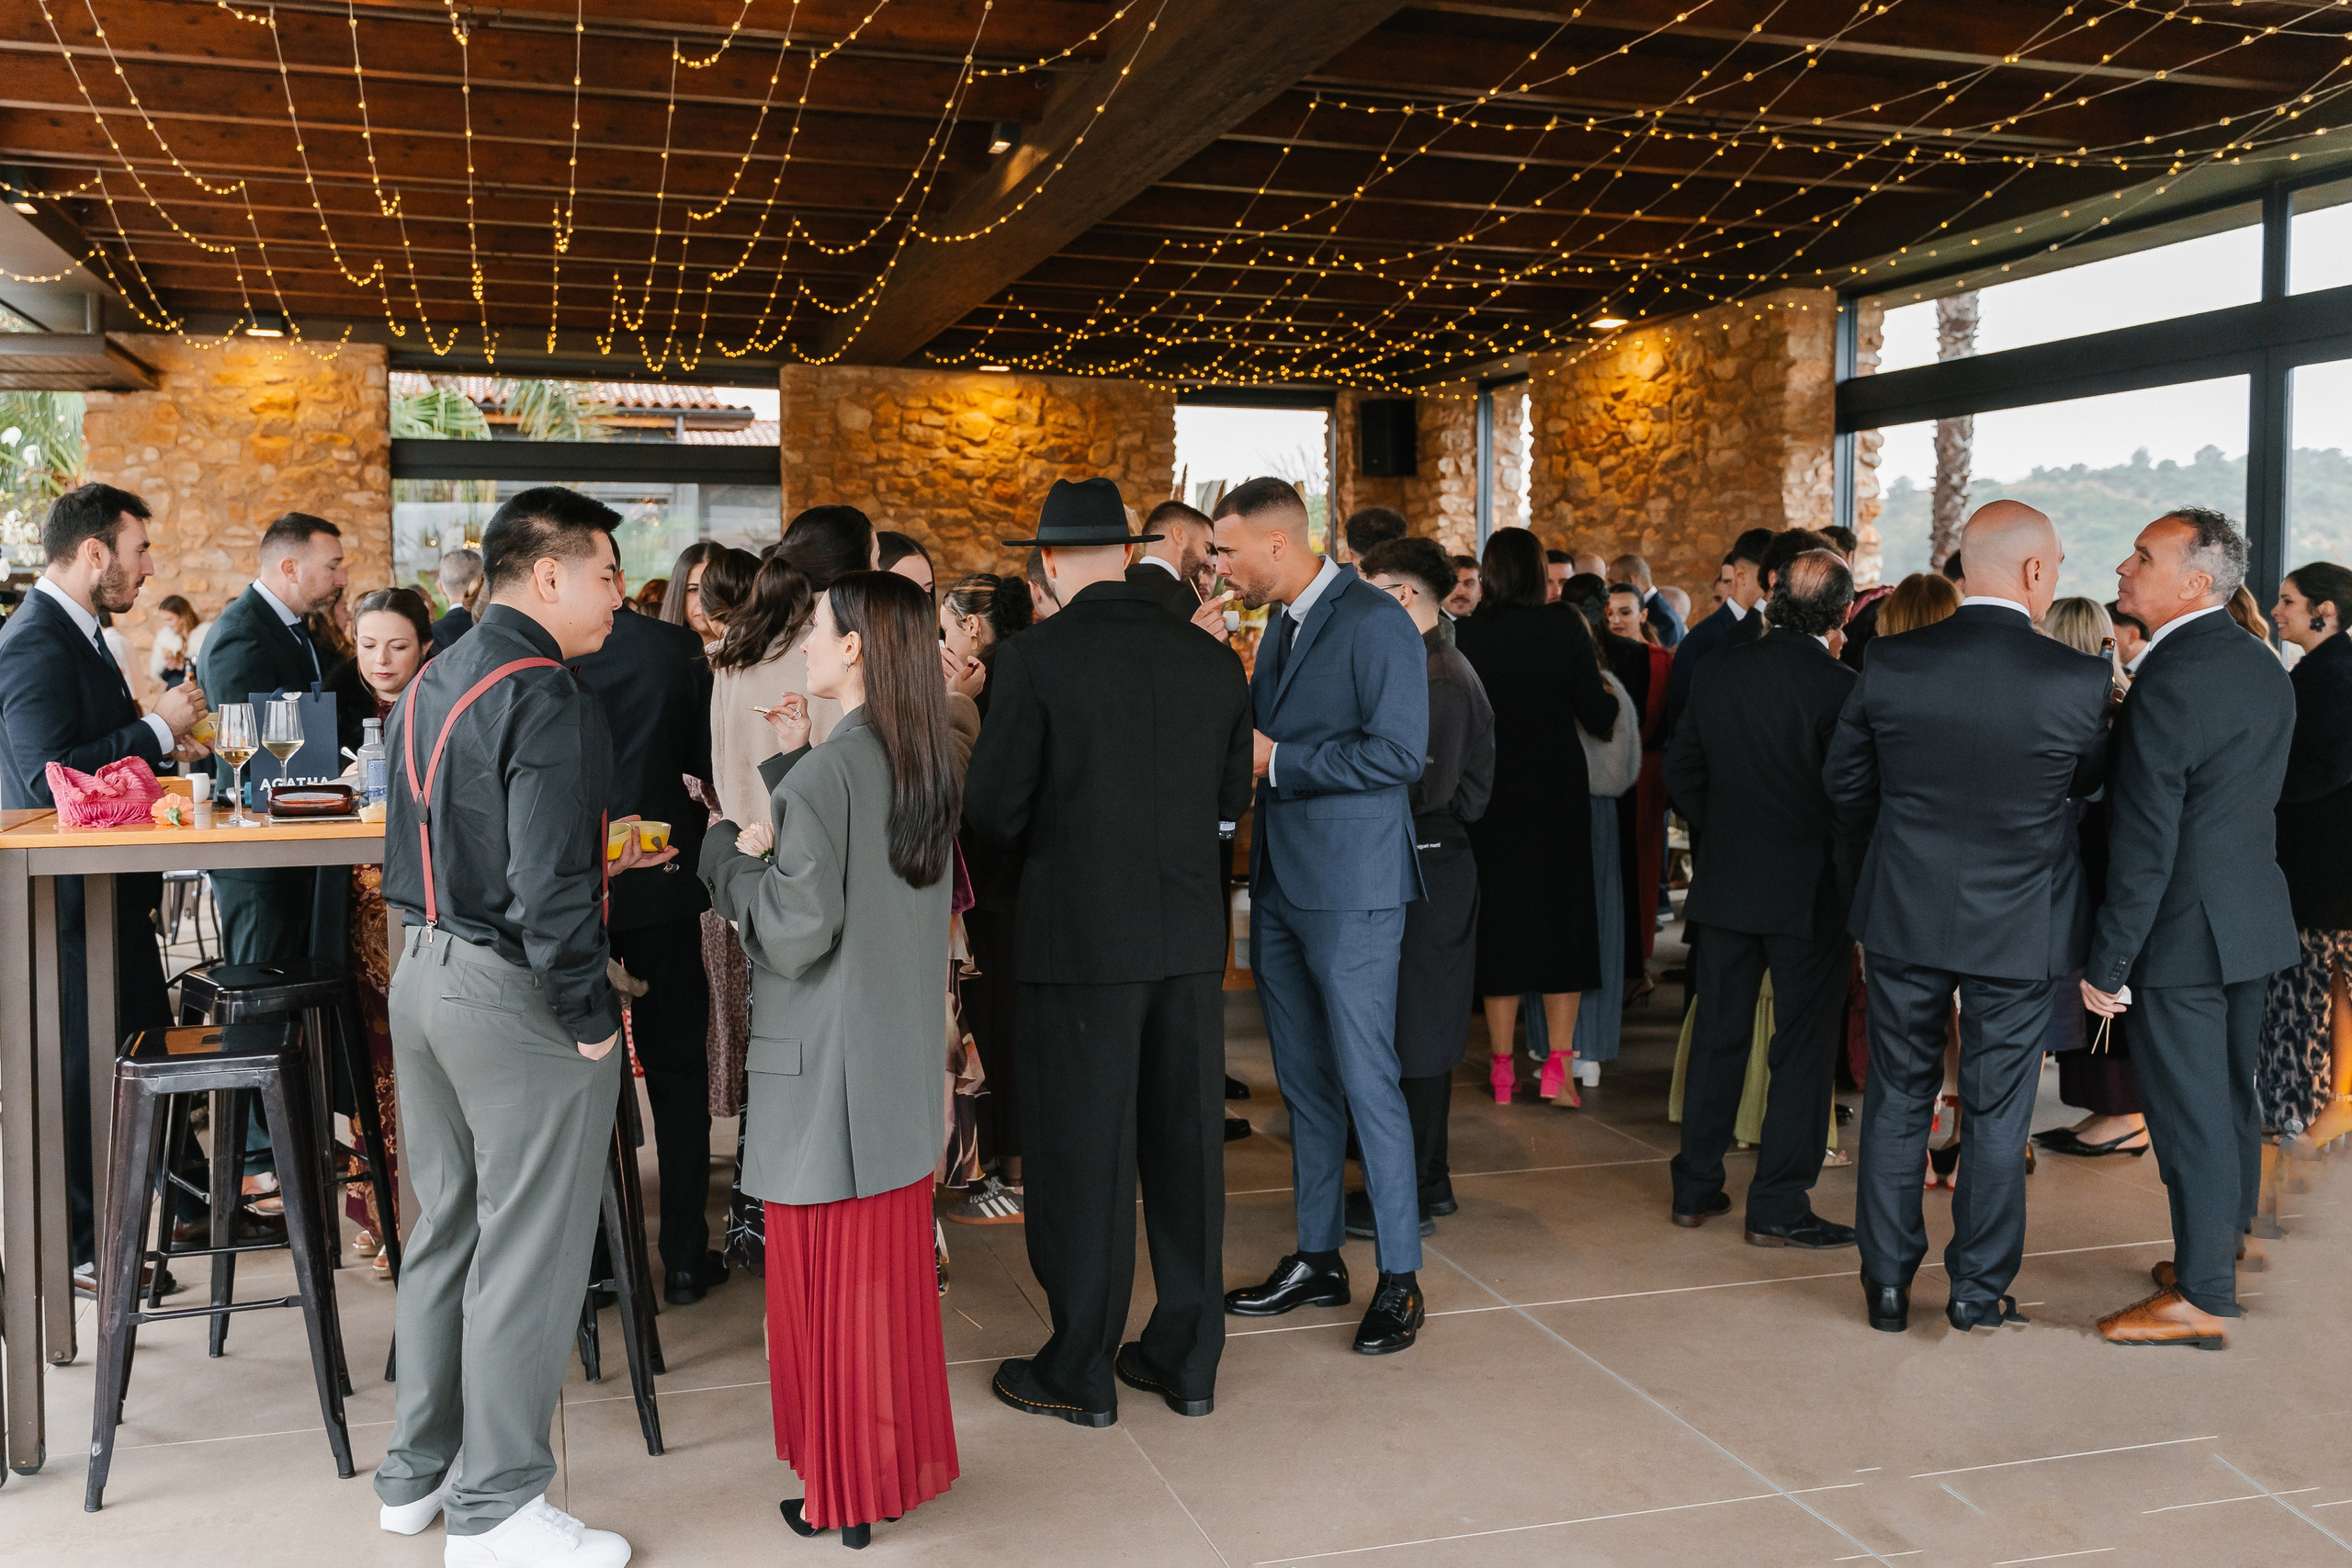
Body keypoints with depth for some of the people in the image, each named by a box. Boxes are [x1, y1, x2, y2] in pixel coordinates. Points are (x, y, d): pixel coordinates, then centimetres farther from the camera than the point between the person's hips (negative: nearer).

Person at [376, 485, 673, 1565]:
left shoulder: (428, 686, 11)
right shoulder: (547, 697, -19)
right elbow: (548, 890, -24)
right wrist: (592, 1019, -14)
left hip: (424, 975, 9)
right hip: (516, 999, -9)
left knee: (443, 1231, 20)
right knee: (525, 1255, 3)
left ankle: (416, 1473, 33)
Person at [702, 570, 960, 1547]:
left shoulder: (826, 773, -20)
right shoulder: (927, 764, 3)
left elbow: (794, 932, -21)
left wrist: (732, 850, -6)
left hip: (828, 1071, -7)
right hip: (906, 1066, 7)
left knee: (828, 1279, 6)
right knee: (893, 1267, 18)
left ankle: (843, 1495, 19)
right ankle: (900, 1460, 32)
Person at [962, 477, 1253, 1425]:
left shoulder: (1037, 659, -12)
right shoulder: (1213, 662, 2)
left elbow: (990, 807, -9)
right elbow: (1230, 796, 8)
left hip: (1080, 936, -4)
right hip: (1190, 933, 5)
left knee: (1082, 1152, 6)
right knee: (1185, 1142, 13)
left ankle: (1080, 1372, 18)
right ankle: (1187, 1356, 25)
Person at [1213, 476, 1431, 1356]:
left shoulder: (1375, 623, -13)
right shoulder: (1280, 626, 15)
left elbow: (1398, 752, -20)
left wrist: (1276, 761, -18)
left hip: (1352, 893, -9)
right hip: (1282, 886, 9)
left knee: (1367, 1082, -3)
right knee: (1303, 1083, 14)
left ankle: (1400, 1277, 10)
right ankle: (1317, 1258, 26)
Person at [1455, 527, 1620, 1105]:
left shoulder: (1465, 635, -7)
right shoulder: (1565, 627, -8)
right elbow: (1600, 716, -8)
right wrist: (1609, 698, 13)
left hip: (1491, 793, 1)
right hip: (1558, 791, -1)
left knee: (1500, 918, 9)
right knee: (1562, 916, 10)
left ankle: (1502, 1068, 13)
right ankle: (1557, 1066, 6)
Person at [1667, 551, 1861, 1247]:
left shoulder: (1717, 672, 0)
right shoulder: (1841, 687, -15)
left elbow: (1681, 770, 8)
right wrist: (1858, 901, -5)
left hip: (1723, 882, 5)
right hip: (1810, 890, -5)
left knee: (1717, 1035, 14)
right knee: (1804, 1046, 5)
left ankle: (1696, 1188, 22)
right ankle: (1778, 1207, 9)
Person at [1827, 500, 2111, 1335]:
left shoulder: (1890, 663, -9)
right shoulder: (2077, 679, -15)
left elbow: (1845, 782, 4)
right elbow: (2092, 779, 3)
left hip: (1904, 915, 2)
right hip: (2020, 924, -2)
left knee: (1897, 1099, 14)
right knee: (1997, 1109, 11)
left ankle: (1887, 1280, 21)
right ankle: (1979, 1285, 22)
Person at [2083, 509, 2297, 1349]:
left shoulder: (2166, 684, -22)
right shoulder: (2263, 666, 7)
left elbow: (2143, 844, -22)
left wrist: (2106, 963, -17)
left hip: (2182, 931, -9)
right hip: (2253, 921, 9)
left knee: (2189, 1113, 0)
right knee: (2232, 1098, 19)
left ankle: (2203, 1298, 9)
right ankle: (2224, 1251, 34)